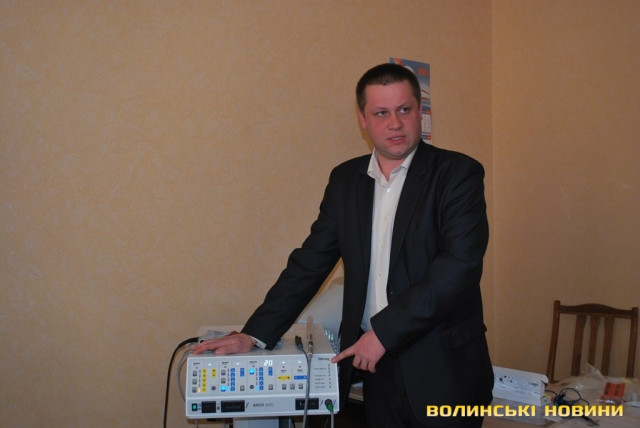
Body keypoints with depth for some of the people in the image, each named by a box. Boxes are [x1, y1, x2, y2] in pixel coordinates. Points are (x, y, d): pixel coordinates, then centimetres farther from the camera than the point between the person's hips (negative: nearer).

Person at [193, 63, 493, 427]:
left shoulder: (458, 173, -8)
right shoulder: (345, 180, 7)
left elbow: (460, 265, -18)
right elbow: (310, 262, 7)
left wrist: (384, 332, -19)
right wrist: (255, 335, 1)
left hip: (444, 370, -3)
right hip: (379, 366, 4)